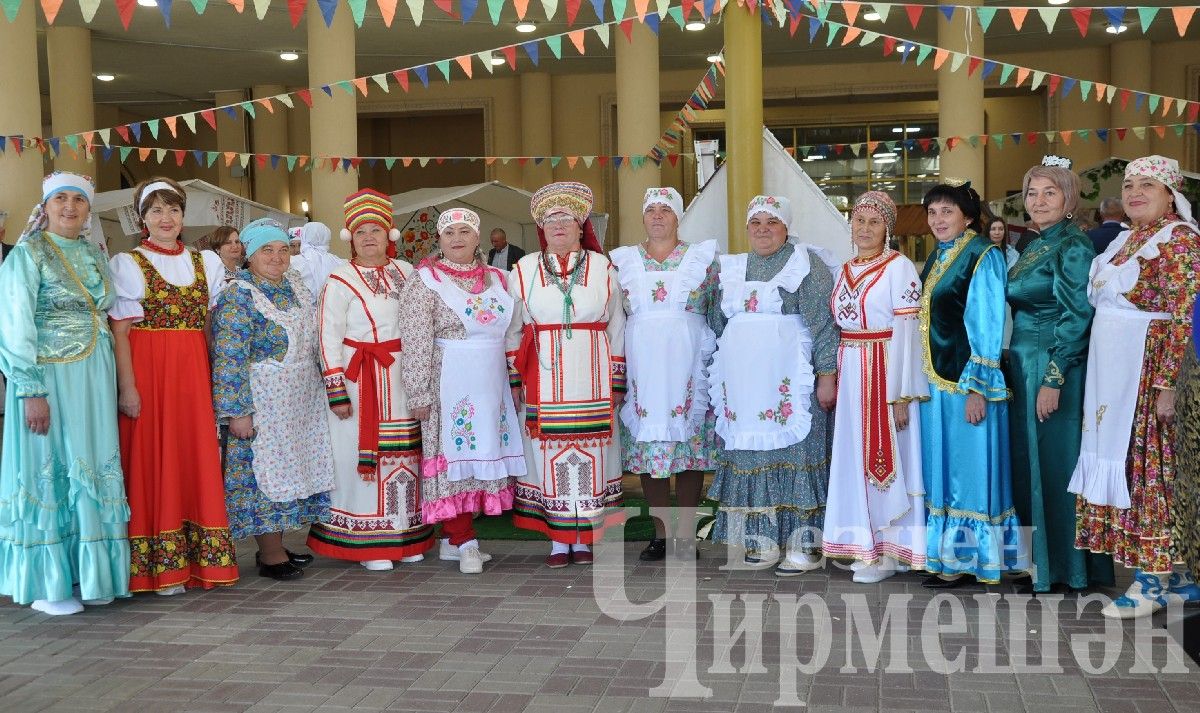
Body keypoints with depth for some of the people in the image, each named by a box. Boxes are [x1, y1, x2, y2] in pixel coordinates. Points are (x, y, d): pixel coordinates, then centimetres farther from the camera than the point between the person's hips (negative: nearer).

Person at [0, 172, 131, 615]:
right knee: (48, 468, -1)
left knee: (93, 469, 6)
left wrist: (117, 385, 9)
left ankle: (87, 572, 15)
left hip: (94, 378, 6)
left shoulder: (95, 256, 13)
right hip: (48, 377, -6)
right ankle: (46, 585, 8)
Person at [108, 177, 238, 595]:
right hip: (148, 372, -4)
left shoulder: (206, 263, 13)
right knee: (154, 461, -1)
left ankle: (198, 559, 14)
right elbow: (119, 332, -6)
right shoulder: (127, 264, 1)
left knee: (197, 458, 5)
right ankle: (161, 567, 6)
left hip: (194, 373, 4)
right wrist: (127, 387, -14)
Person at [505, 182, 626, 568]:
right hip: (543, 379, 0)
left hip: (592, 377, 0)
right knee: (549, 454, 0)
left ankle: (583, 538, 11)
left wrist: (617, 382, 5)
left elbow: (616, 329, 8)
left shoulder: (602, 267, 6)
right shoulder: (524, 269, 7)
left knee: (590, 454, 1)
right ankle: (558, 539, 9)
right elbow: (511, 329, 10)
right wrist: (513, 379, 5)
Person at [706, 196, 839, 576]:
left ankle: (803, 544, 3)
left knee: (795, 452, -4)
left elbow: (825, 323, -6)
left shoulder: (805, 262, 0)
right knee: (749, 456, 6)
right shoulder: (732, 268, 16)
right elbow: (716, 325, 22)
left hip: (789, 380, -5)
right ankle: (763, 540, 15)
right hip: (742, 382, 5)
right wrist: (715, 382, 19)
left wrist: (827, 374, -12)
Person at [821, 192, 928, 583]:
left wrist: (900, 394, -18)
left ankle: (888, 551, 8)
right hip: (850, 375, 7)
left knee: (884, 457, -2)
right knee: (855, 459, 10)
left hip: (885, 373, -7)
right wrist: (832, 381, 8)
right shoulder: (844, 271, 13)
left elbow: (906, 333, -14)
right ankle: (867, 546, 20)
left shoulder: (899, 268, -9)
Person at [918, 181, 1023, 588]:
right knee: (942, 465, 13)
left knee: (968, 466, -1)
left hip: (968, 380, -8)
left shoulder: (983, 256, -11)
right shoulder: (936, 258, 14)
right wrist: (923, 379, 13)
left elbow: (988, 326, -16)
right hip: (935, 379, 9)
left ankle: (966, 558, 8)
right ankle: (945, 552, 22)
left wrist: (976, 388, -20)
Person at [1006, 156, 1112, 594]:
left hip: (1059, 371, -8)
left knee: (1055, 464, -2)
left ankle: (1065, 568, 10)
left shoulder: (1073, 247, -11)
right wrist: (1016, 370, 14)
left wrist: (1054, 379, -21)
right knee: (1028, 463, 12)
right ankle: (1039, 560, 22)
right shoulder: (1033, 249, 15)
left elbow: (1076, 319, -17)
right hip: (1024, 370, 8)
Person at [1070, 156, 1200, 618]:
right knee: (1120, 460, 9)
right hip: (1112, 374, 9)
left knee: (1149, 465, -4)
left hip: (1150, 371, -9)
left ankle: (1155, 580, 5)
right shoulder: (1125, 239, 16)